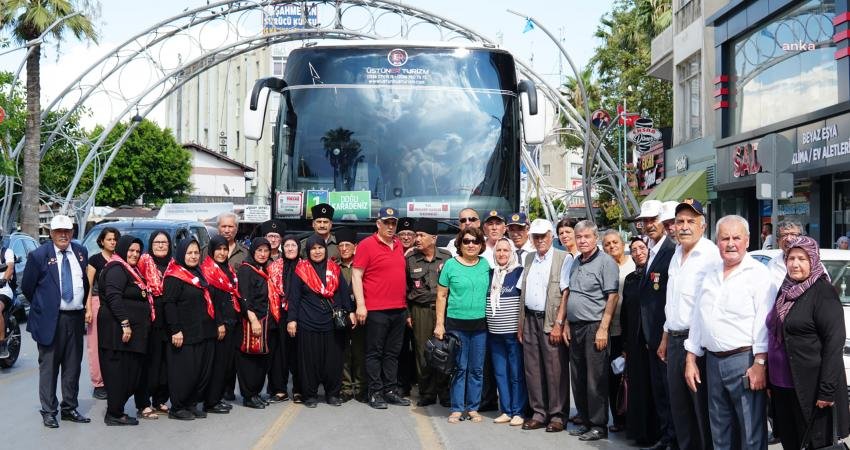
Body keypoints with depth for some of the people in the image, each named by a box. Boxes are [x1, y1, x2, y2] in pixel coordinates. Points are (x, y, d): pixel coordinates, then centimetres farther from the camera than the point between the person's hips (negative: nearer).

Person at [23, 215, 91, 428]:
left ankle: (70, 408, 21)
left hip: (76, 318, 4)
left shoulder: (81, 252, 7)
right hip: (50, 320, -4)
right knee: (49, 366, 3)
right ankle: (48, 411, 11)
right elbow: (27, 287, 0)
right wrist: (43, 306, 5)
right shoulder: (39, 255, -6)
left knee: (73, 366, 11)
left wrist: (82, 305, 12)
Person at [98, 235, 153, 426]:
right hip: (118, 328, -10)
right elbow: (113, 297, -22)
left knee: (135, 369, 12)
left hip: (134, 330, 10)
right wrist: (125, 324, -26)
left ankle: (143, 405, 19)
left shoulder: (131, 270, 20)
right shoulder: (116, 269, -11)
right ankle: (115, 414, -1)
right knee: (119, 370, -6)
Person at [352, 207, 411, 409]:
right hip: (376, 310, -6)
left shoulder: (398, 245, 13)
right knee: (375, 353, 2)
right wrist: (360, 305, -15)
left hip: (399, 309, 6)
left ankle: (391, 391, 19)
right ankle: (375, 393, 8)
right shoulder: (367, 245, -6)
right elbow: (356, 275, -9)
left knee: (393, 353, 11)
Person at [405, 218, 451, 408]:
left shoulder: (447, 257, 4)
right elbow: (405, 287, 10)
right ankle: (427, 394, 13)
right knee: (423, 352, 1)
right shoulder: (410, 259, 5)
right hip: (420, 311, 1)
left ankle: (445, 393, 11)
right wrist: (407, 313, 6)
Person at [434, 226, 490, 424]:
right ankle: (457, 409, 12)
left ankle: (473, 407, 18)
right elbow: (441, 296, 1)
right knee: (459, 368, 3)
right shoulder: (451, 265, -2)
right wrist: (439, 324, -4)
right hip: (456, 324, -2)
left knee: (477, 369, 7)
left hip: (480, 324, 2)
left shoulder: (486, 264, 6)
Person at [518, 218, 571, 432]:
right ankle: (539, 413, 17)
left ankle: (557, 415, 7)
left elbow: (566, 293, -10)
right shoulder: (528, 258, 16)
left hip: (551, 321, -6)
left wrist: (558, 323, -15)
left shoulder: (564, 258, -4)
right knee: (532, 368, 8)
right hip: (530, 320, 6)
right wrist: (520, 324, 13)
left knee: (555, 369, -2)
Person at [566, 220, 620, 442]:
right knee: (578, 379, 12)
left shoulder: (605, 262, -8)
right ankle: (585, 422, 23)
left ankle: (599, 426, 7)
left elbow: (612, 297, -13)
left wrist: (603, 329, -17)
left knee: (595, 379, -3)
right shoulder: (575, 263, 15)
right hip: (575, 327, 7)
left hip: (594, 328, -7)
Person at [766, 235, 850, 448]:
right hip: (781, 385, 7)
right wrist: (769, 380, 15)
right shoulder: (785, 291, 12)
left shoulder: (822, 291, -10)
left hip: (810, 388, -7)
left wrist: (827, 390, -20)